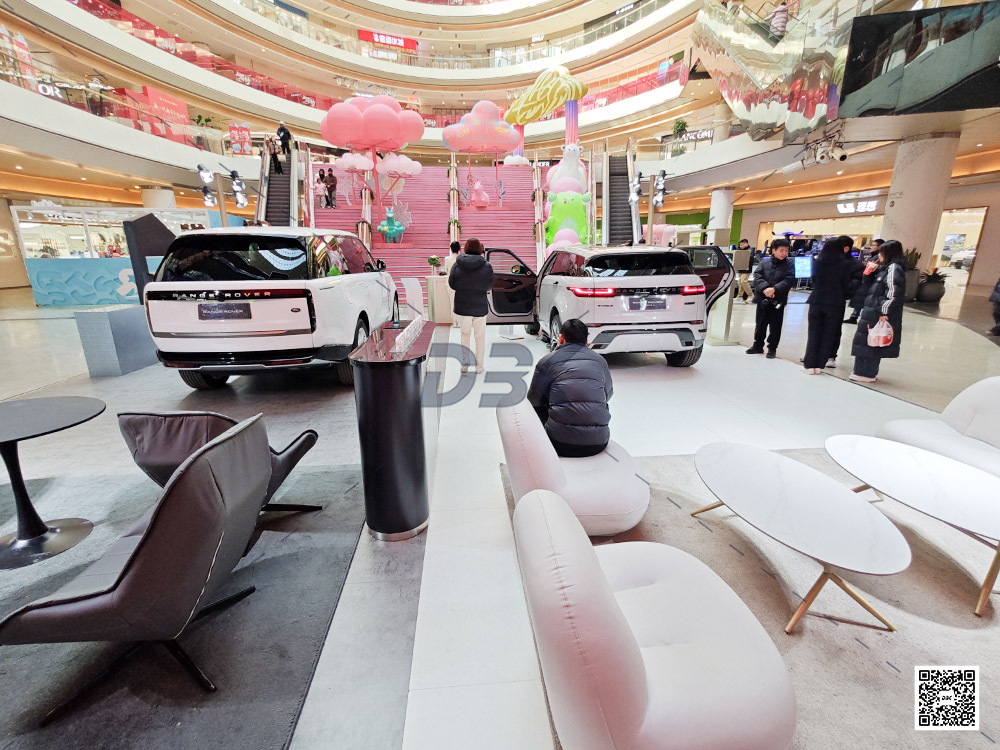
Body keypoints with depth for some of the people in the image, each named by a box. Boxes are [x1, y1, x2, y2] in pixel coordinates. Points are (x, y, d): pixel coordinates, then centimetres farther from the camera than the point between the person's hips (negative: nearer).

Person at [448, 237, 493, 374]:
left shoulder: (457, 265, -6)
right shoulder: (487, 267, -9)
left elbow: (452, 284, -3)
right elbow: (489, 286, -5)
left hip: (462, 307, 1)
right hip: (480, 307, -1)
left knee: (465, 334, 17)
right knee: (480, 336, 13)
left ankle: (464, 364, 16)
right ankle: (479, 365, 17)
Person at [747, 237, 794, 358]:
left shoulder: (789, 265, 0)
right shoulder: (764, 262, 3)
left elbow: (789, 280, -10)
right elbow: (757, 276, -6)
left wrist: (774, 289, -24)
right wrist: (765, 288, -21)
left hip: (778, 301, -2)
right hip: (762, 299, 2)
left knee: (775, 326, 5)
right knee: (760, 324, 13)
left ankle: (772, 348, 16)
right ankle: (758, 346, 26)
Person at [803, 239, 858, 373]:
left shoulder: (817, 262, -2)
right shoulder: (846, 264, -6)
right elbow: (847, 286, -3)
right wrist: (857, 281, 15)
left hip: (816, 302, 1)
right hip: (835, 304, -1)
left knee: (814, 334, 6)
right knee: (828, 335, 8)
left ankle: (810, 364, 5)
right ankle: (819, 365, 7)